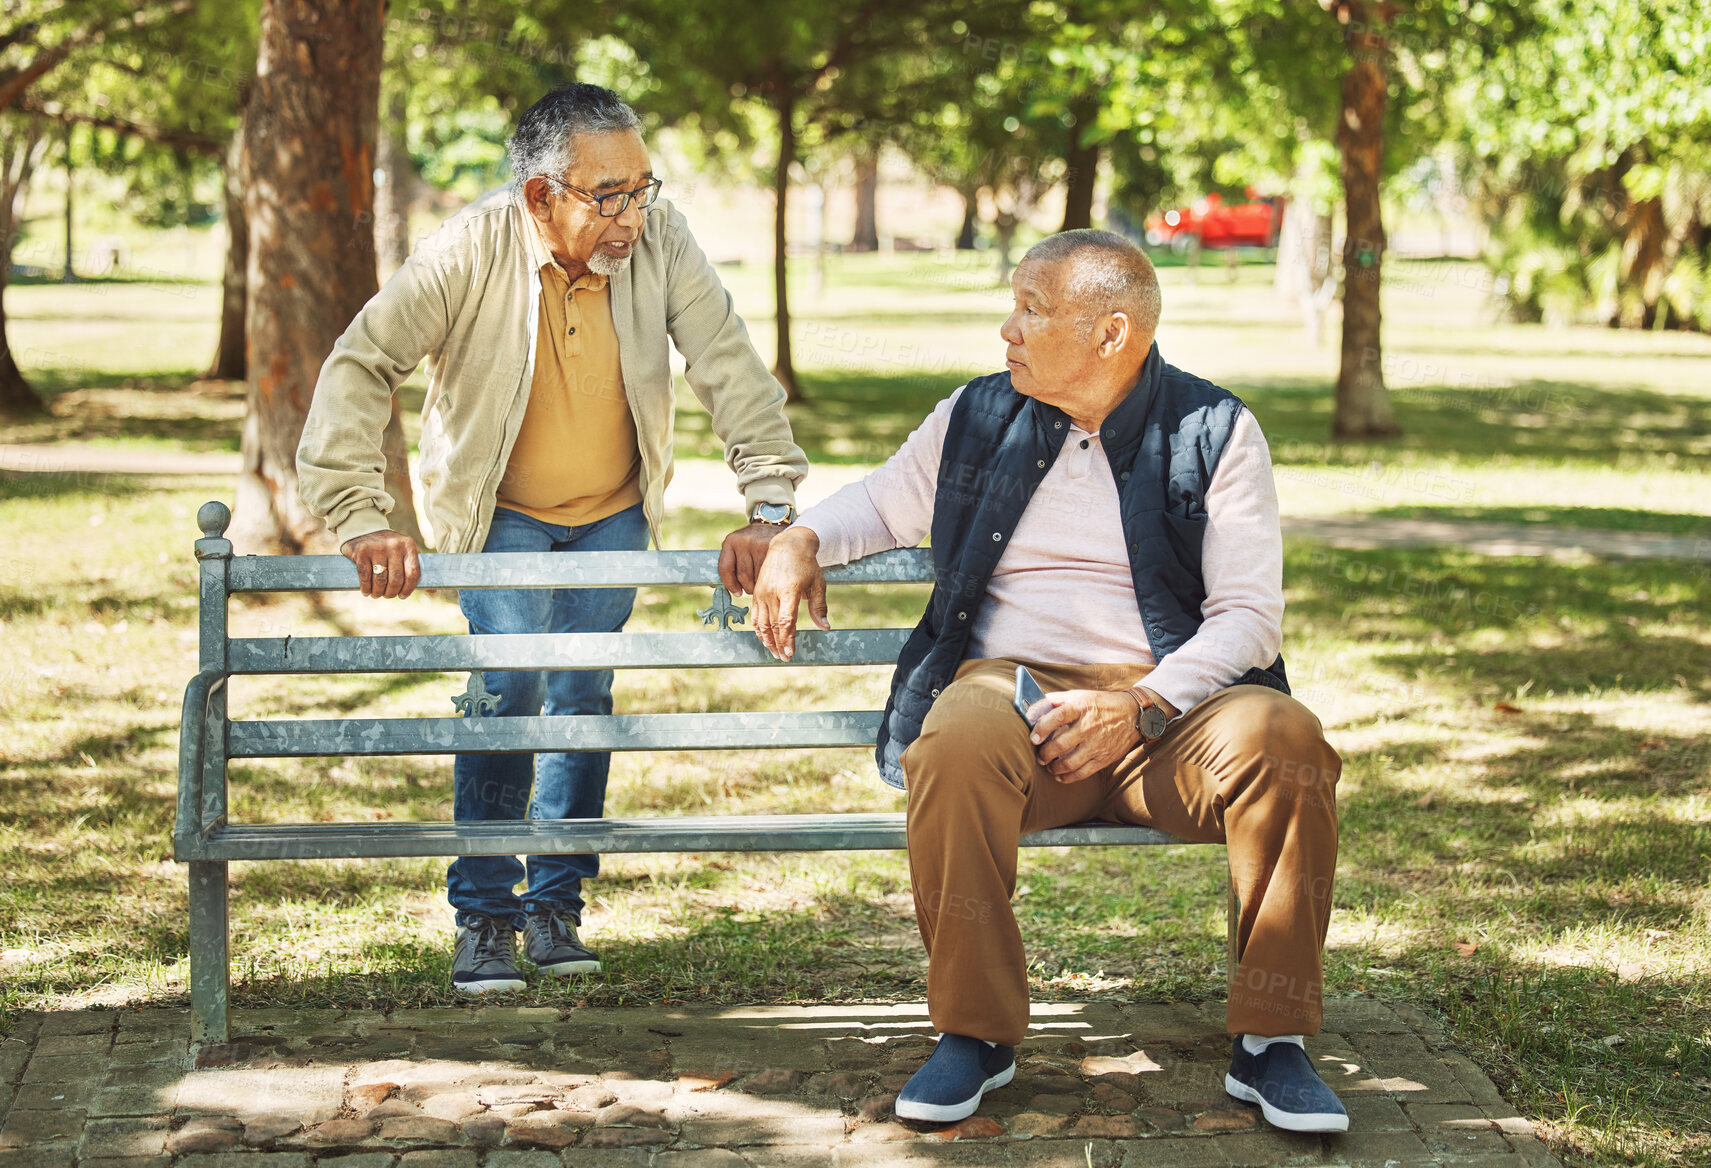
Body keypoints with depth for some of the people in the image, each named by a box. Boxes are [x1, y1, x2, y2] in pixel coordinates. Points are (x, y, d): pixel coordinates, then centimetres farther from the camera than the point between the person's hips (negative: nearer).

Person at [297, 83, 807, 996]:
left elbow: (731, 367, -16)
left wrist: (770, 505, -22)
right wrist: (359, 521, -32)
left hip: (614, 512, 2)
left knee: (584, 698, 1)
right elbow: (361, 366, -25)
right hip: (502, 513, -2)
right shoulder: (470, 253, -26)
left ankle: (556, 903, 17)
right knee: (509, 690, -15)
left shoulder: (660, 244, -20)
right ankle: (484, 914, -1)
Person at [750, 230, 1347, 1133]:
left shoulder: (1215, 432, 5)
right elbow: (883, 504, 32)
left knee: (1280, 737, -33)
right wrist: (799, 538, 10)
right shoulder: (977, 418, 14)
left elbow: (1250, 616, -2)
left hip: (1171, 704, -1)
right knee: (959, 741, -36)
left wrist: (1139, 706, -18)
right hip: (1014, 683, 1)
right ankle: (975, 1033, -19)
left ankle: (1269, 1042, -19)